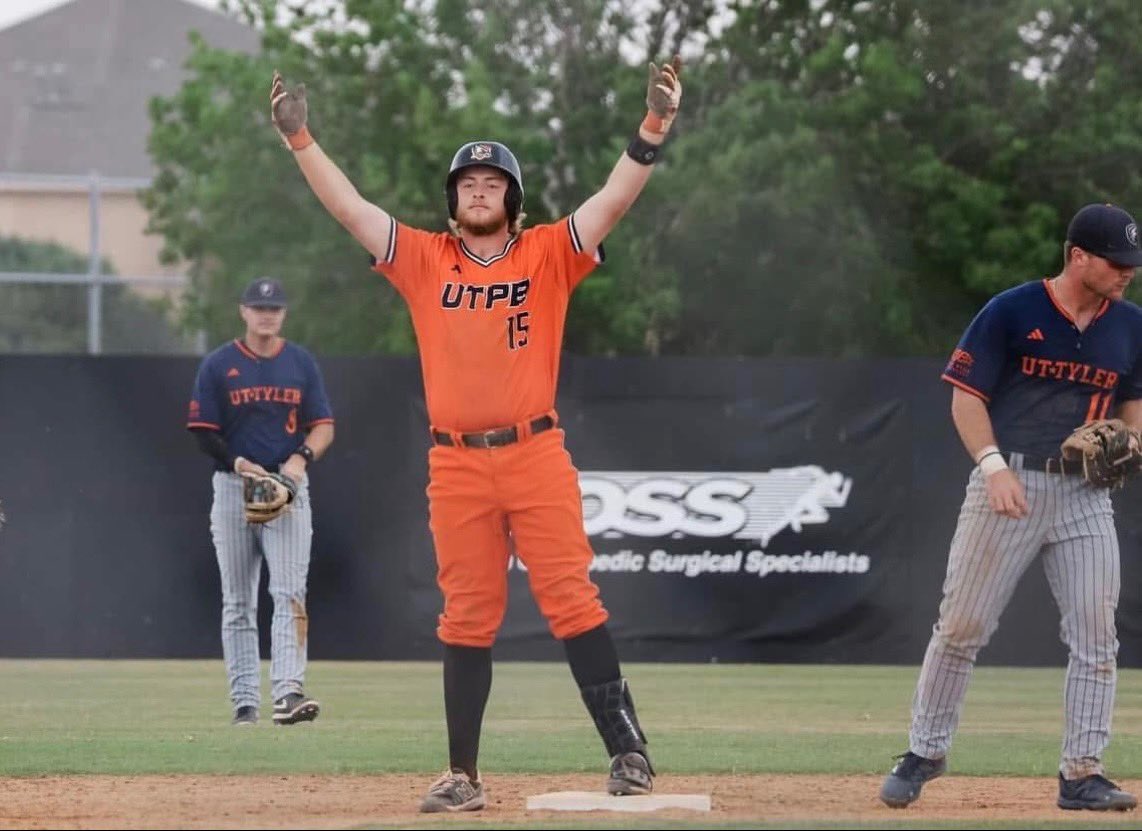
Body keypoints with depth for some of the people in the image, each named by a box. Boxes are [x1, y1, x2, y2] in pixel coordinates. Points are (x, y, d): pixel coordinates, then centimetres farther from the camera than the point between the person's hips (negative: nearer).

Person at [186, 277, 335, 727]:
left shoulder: (301, 363, 8)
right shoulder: (218, 365, 3)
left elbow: (324, 426, 7)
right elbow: (203, 431, 0)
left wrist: (302, 457, -13)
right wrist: (238, 463, -16)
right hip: (233, 487, 0)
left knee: (289, 593, -14)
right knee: (238, 602, 4)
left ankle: (288, 691, -24)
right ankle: (244, 701, 7)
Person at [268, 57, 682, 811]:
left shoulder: (547, 254, 5)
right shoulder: (424, 259, 9)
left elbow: (614, 200, -7)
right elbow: (348, 206, 5)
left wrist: (654, 129, -21)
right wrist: (299, 137, -5)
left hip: (536, 455, -2)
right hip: (456, 465, 2)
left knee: (573, 599, -7)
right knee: (467, 617, 5)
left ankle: (628, 749, -6)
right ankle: (463, 774, 8)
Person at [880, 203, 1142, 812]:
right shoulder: (1010, 313, -6)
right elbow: (966, 395, -5)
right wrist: (992, 464, -19)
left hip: (1085, 494, 4)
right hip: (1009, 485, -4)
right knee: (962, 624, 1)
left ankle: (1082, 772, 2)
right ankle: (925, 753, 15)